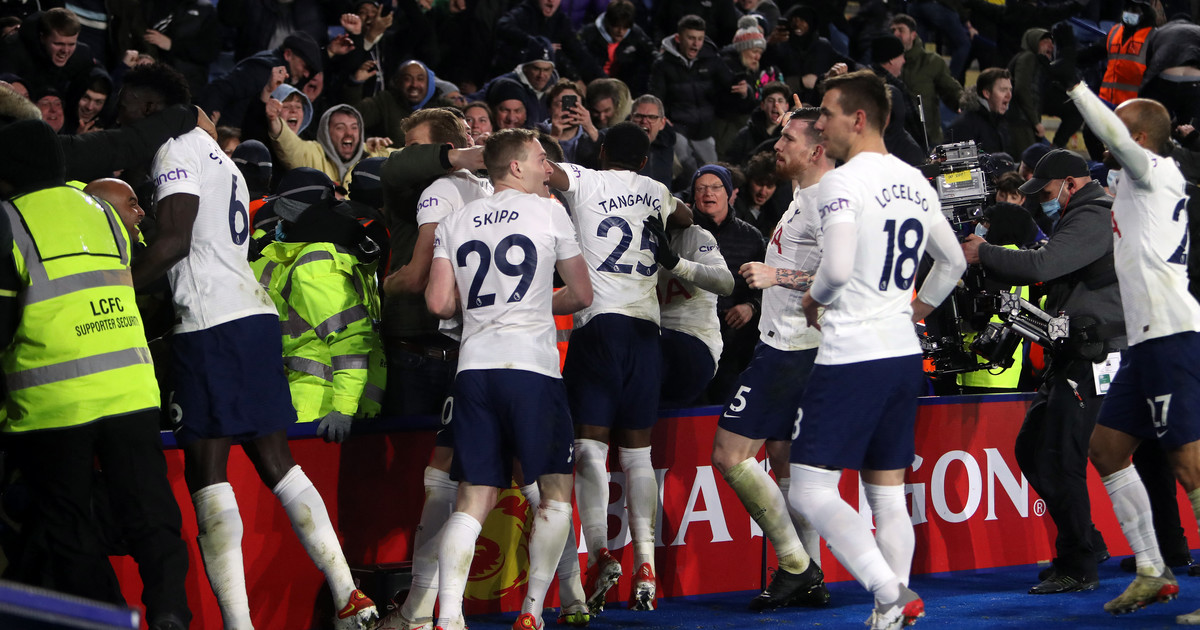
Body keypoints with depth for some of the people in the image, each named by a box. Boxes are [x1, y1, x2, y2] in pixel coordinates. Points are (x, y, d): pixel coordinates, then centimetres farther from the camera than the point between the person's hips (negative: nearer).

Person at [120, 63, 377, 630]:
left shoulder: (175, 149, -4)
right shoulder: (214, 152, 25)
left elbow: (175, 242, -16)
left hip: (212, 324, -9)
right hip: (256, 313, 9)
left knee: (206, 473, -8)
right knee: (274, 461, 12)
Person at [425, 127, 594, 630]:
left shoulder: (456, 221, 13)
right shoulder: (548, 212, 4)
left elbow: (439, 302, 8)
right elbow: (581, 295, 11)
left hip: (473, 367, 4)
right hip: (531, 366, -4)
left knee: (474, 498, 4)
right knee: (556, 490, 9)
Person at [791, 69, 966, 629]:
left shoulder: (842, 182, -13)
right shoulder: (915, 182, 12)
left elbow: (838, 268, -24)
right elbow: (953, 261, 24)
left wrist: (814, 298, -4)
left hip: (853, 356, -8)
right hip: (904, 353, 8)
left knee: (809, 491, -8)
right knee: (887, 491, 12)